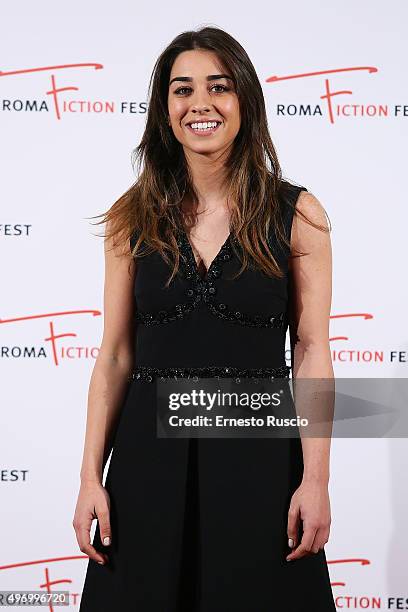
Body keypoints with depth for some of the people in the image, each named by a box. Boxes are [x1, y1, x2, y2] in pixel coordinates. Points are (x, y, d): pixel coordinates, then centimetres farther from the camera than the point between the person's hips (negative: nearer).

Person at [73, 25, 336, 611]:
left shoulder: (296, 213, -2)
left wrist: (316, 479, -8)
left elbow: (312, 350, -3)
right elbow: (115, 355, 3)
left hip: (259, 451, -1)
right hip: (150, 451, 1)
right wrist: (91, 477, -1)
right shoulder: (134, 217, 2)